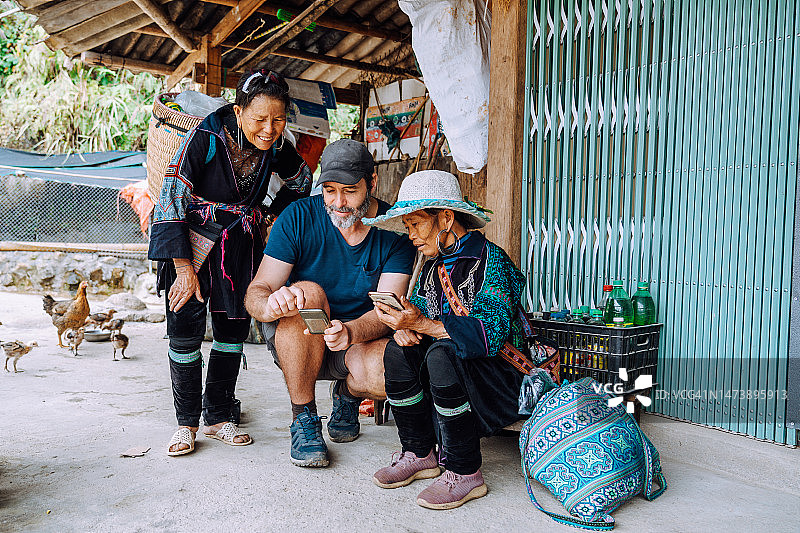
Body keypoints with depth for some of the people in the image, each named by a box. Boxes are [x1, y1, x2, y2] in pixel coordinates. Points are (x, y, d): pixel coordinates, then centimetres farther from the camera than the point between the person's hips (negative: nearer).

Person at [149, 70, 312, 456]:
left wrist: (271, 214, 5)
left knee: (235, 325, 6)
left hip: (241, 242, 4)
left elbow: (301, 183, 14)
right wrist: (184, 267, -21)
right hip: (191, 238, -4)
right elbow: (171, 199, -19)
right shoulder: (205, 138, -22)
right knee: (185, 327, -7)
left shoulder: (280, 149, -9)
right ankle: (186, 421, 10)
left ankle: (219, 416, 20)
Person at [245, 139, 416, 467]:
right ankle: (303, 418, -14)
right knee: (307, 293, -33)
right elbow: (255, 293, -15)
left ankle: (347, 393, 7)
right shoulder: (299, 217, -12)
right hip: (292, 340, 0)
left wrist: (349, 332, -42)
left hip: (360, 342, 0)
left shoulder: (395, 229, -11)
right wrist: (270, 304, -40)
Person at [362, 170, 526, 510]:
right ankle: (419, 455, 1)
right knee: (398, 350, -13)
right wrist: (404, 326, -15)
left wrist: (422, 324, -34)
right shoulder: (433, 267, 9)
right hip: (455, 372, 7)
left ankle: (464, 474, -18)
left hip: (503, 377, -7)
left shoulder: (490, 260, -16)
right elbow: (416, 311, 10)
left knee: (442, 354, -32)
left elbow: (490, 334, -29)